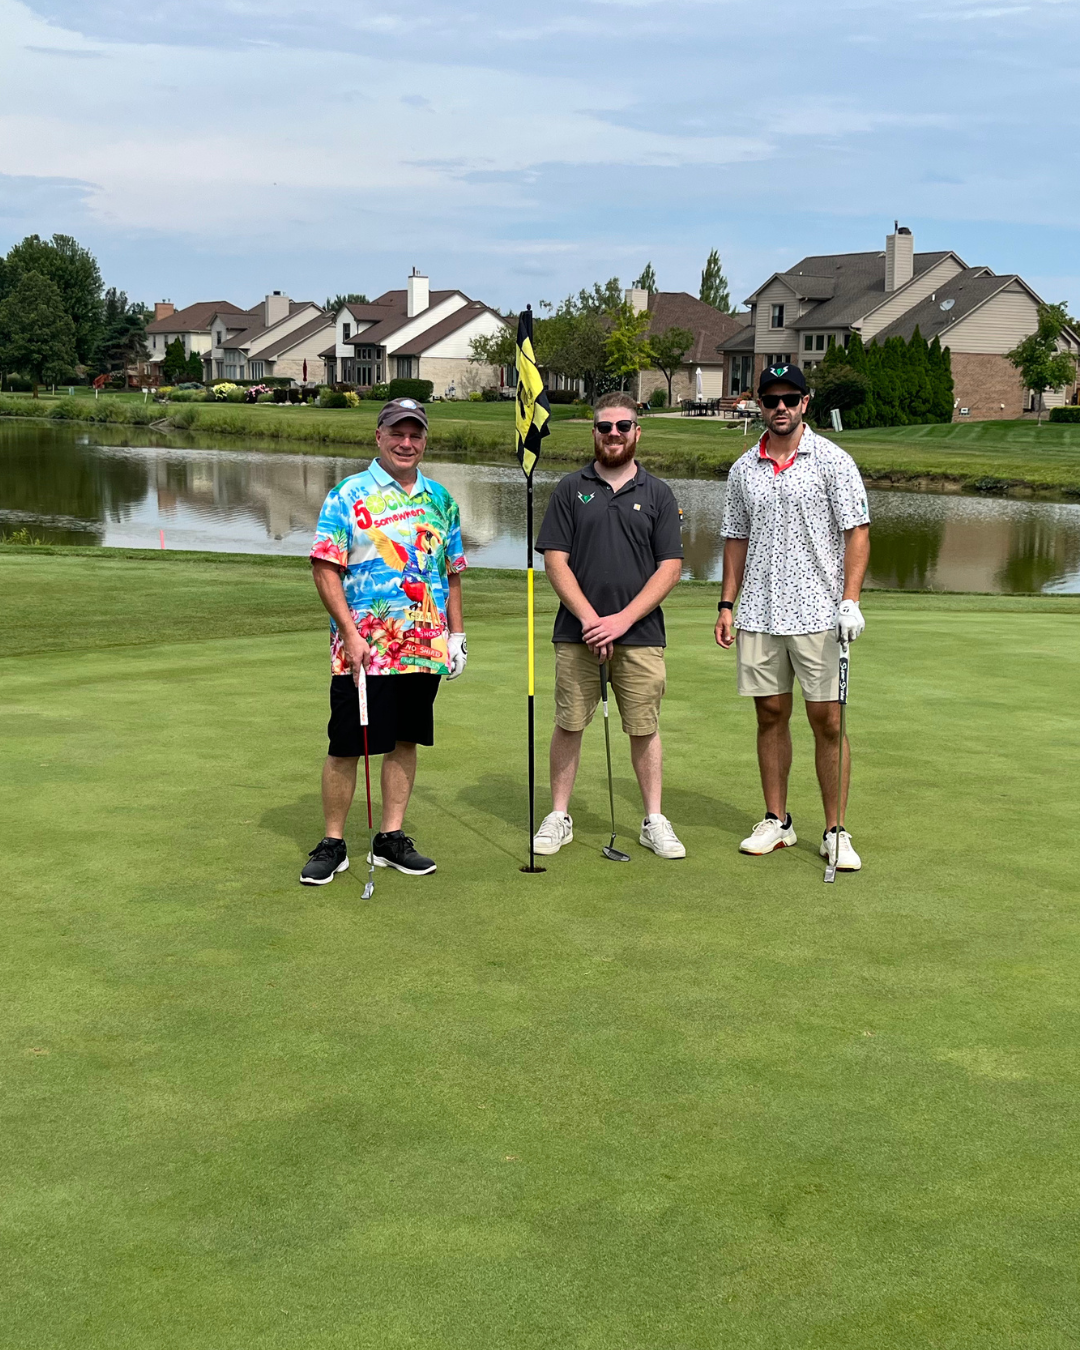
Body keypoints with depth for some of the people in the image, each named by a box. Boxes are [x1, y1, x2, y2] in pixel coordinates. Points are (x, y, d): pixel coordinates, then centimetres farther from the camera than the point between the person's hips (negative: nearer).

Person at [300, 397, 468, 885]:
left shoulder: (440, 500, 12)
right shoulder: (347, 496, -3)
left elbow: (451, 572, 18)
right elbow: (325, 569, -7)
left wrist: (457, 634, 12)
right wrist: (350, 633, -15)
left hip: (426, 647, 5)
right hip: (363, 649, -5)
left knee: (406, 741, 10)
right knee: (346, 746, -1)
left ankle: (391, 838, 20)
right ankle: (332, 843, 11)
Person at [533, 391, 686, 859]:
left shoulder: (658, 494, 6)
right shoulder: (571, 489, 6)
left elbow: (670, 566, 0)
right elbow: (555, 560, 0)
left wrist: (623, 619, -10)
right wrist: (589, 618, -11)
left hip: (640, 635, 0)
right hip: (576, 633, 0)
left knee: (644, 728, 4)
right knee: (568, 724, 4)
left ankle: (654, 820, 15)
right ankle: (559, 816, 16)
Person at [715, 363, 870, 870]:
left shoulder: (833, 461, -3)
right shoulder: (743, 470, 10)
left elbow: (857, 532, -5)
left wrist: (850, 600, -14)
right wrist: (726, 604, 10)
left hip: (818, 614, -4)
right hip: (758, 615, 4)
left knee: (828, 720, -3)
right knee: (770, 716, 9)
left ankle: (835, 832, 5)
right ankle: (776, 821, 19)